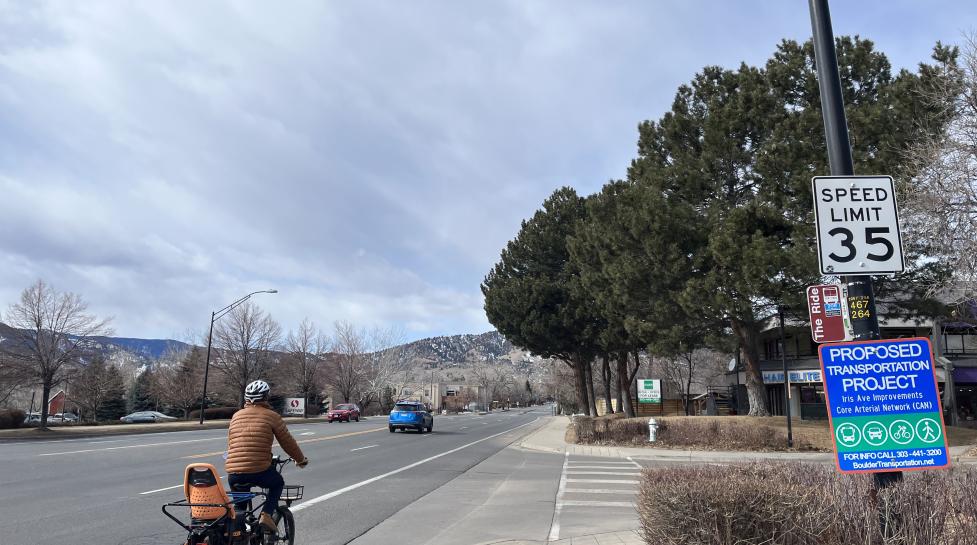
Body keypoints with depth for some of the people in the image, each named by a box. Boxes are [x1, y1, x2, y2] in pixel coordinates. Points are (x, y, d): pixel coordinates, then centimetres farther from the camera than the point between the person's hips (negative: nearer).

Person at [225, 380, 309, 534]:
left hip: (233, 473, 4)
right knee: (278, 483, 26)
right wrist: (301, 460, 23)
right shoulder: (271, 416, 2)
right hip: (259, 471, -4)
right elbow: (288, 443, 6)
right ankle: (266, 514, 7)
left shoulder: (236, 416, 14)